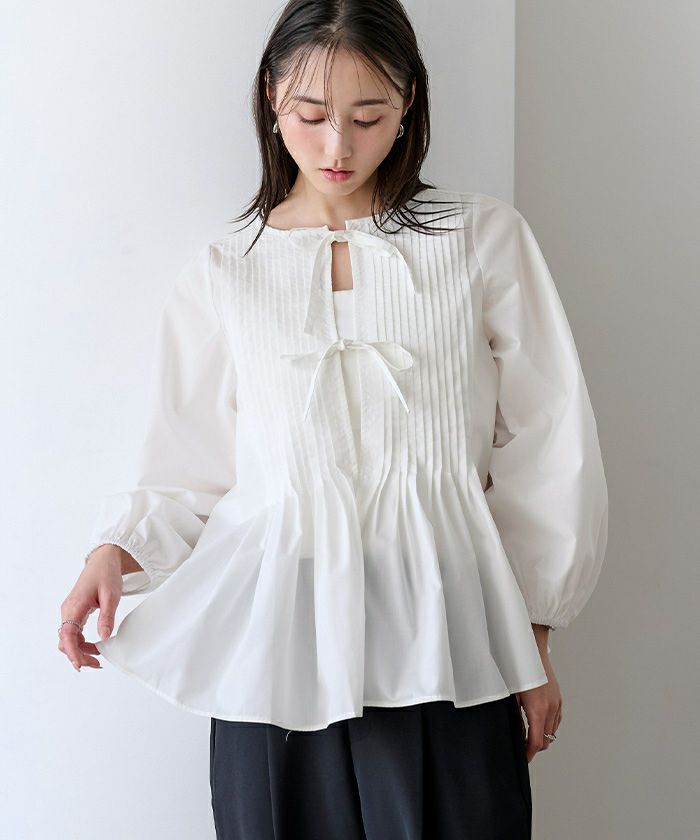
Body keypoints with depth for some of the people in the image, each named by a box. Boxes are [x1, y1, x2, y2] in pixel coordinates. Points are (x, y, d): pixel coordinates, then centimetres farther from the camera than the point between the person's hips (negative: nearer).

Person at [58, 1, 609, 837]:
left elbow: (545, 448, 7)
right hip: (280, 639, 1)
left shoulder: (484, 238, 4)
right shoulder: (221, 275, 7)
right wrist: (115, 549, -9)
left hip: (441, 637, 0)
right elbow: (192, 473, 10)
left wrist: (533, 641, 7)